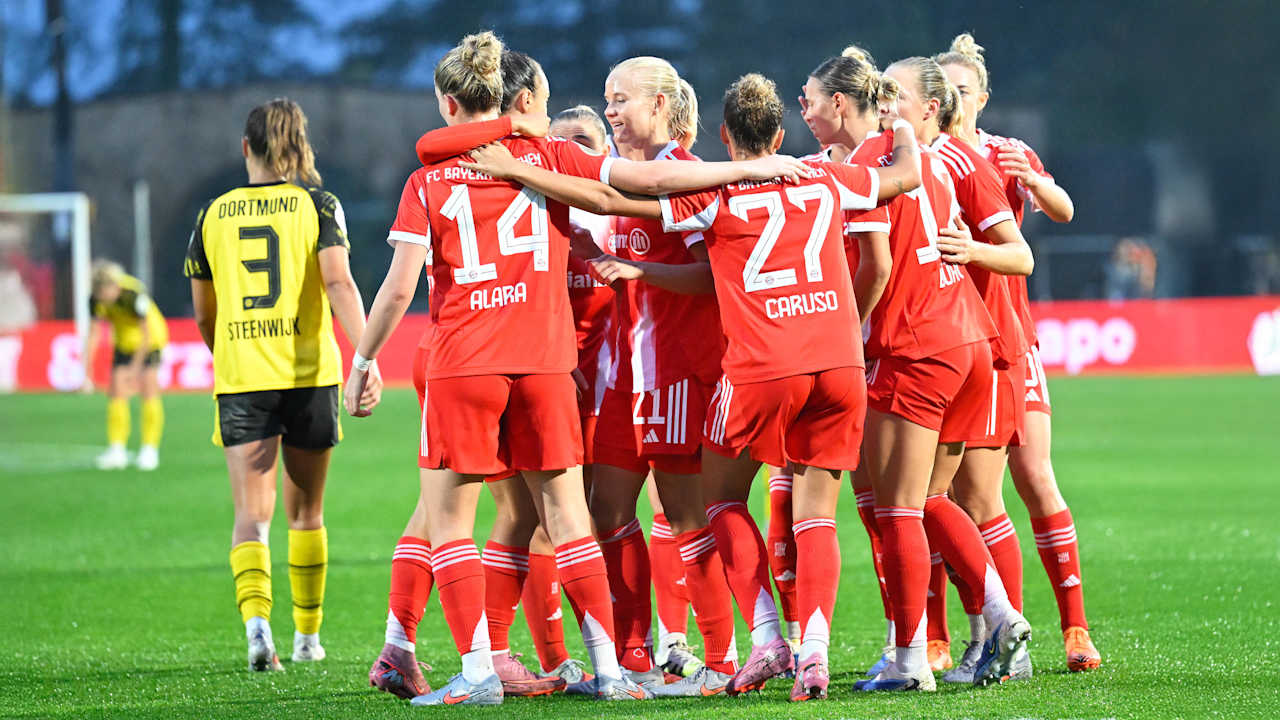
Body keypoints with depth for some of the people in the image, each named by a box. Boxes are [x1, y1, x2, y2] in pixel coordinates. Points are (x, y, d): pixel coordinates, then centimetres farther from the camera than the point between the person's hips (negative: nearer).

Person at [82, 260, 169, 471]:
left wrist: (135, 367, -26)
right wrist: (88, 371, -17)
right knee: (116, 392, -6)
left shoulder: (135, 293, -34)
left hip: (151, 339, -5)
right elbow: (93, 334, -12)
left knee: (149, 389, -13)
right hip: (123, 341, 5)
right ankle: (117, 449, -3)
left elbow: (147, 334, -28)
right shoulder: (96, 299, -20)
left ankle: (150, 449, -7)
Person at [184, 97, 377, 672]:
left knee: (252, 513, -4)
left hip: (239, 378, 0)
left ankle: (256, 619, -28)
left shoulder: (213, 215, 8)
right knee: (306, 512, 15)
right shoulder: (316, 204, 2)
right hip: (309, 373, 0)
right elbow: (339, 284, -14)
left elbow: (204, 316, 15)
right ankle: (307, 636, 24)